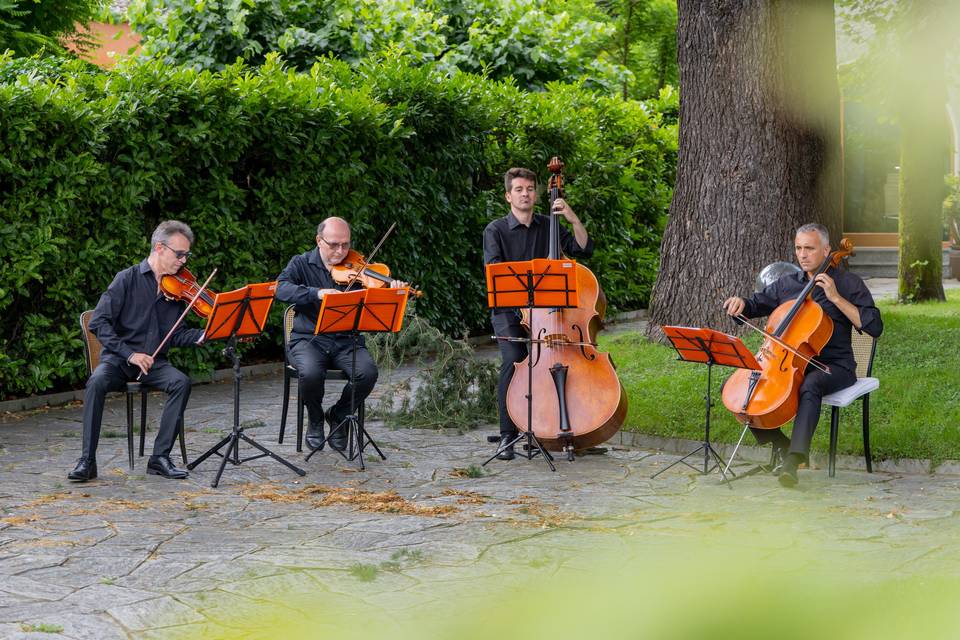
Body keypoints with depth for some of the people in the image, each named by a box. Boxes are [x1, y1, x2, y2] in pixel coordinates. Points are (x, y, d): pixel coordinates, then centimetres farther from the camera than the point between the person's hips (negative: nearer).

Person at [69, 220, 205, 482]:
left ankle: (160, 458, -22)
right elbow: (99, 323, -13)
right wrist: (130, 354, -21)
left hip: (154, 362, 3)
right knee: (97, 382, -34)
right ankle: (87, 461, -29)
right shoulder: (127, 279, -7)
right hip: (118, 359, -3)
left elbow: (176, 335, 7)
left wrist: (205, 334, -11)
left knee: (181, 382, -27)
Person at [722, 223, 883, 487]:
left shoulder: (848, 283, 1)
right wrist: (739, 303, -3)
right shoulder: (786, 284, 14)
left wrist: (836, 298, -14)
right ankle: (779, 442, -1)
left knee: (810, 386, -41)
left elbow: (874, 327, -9)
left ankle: (793, 459, -45)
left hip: (833, 366, -5)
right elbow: (755, 305, 22)